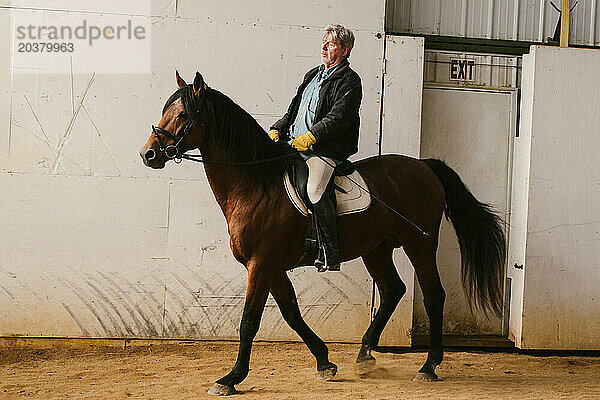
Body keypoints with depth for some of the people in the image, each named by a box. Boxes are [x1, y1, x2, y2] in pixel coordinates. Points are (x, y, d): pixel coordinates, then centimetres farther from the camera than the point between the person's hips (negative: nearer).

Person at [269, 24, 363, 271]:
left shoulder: (349, 81, -1)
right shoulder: (313, 75, 24)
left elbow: (340, 117, -15)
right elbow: (294, 109, 29)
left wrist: (310, 136, -25)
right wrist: (277, 130, 13)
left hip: (326, 150, -9)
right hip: (294, 145, 9)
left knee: (314, 190, -27)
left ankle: (330, 254, -23)